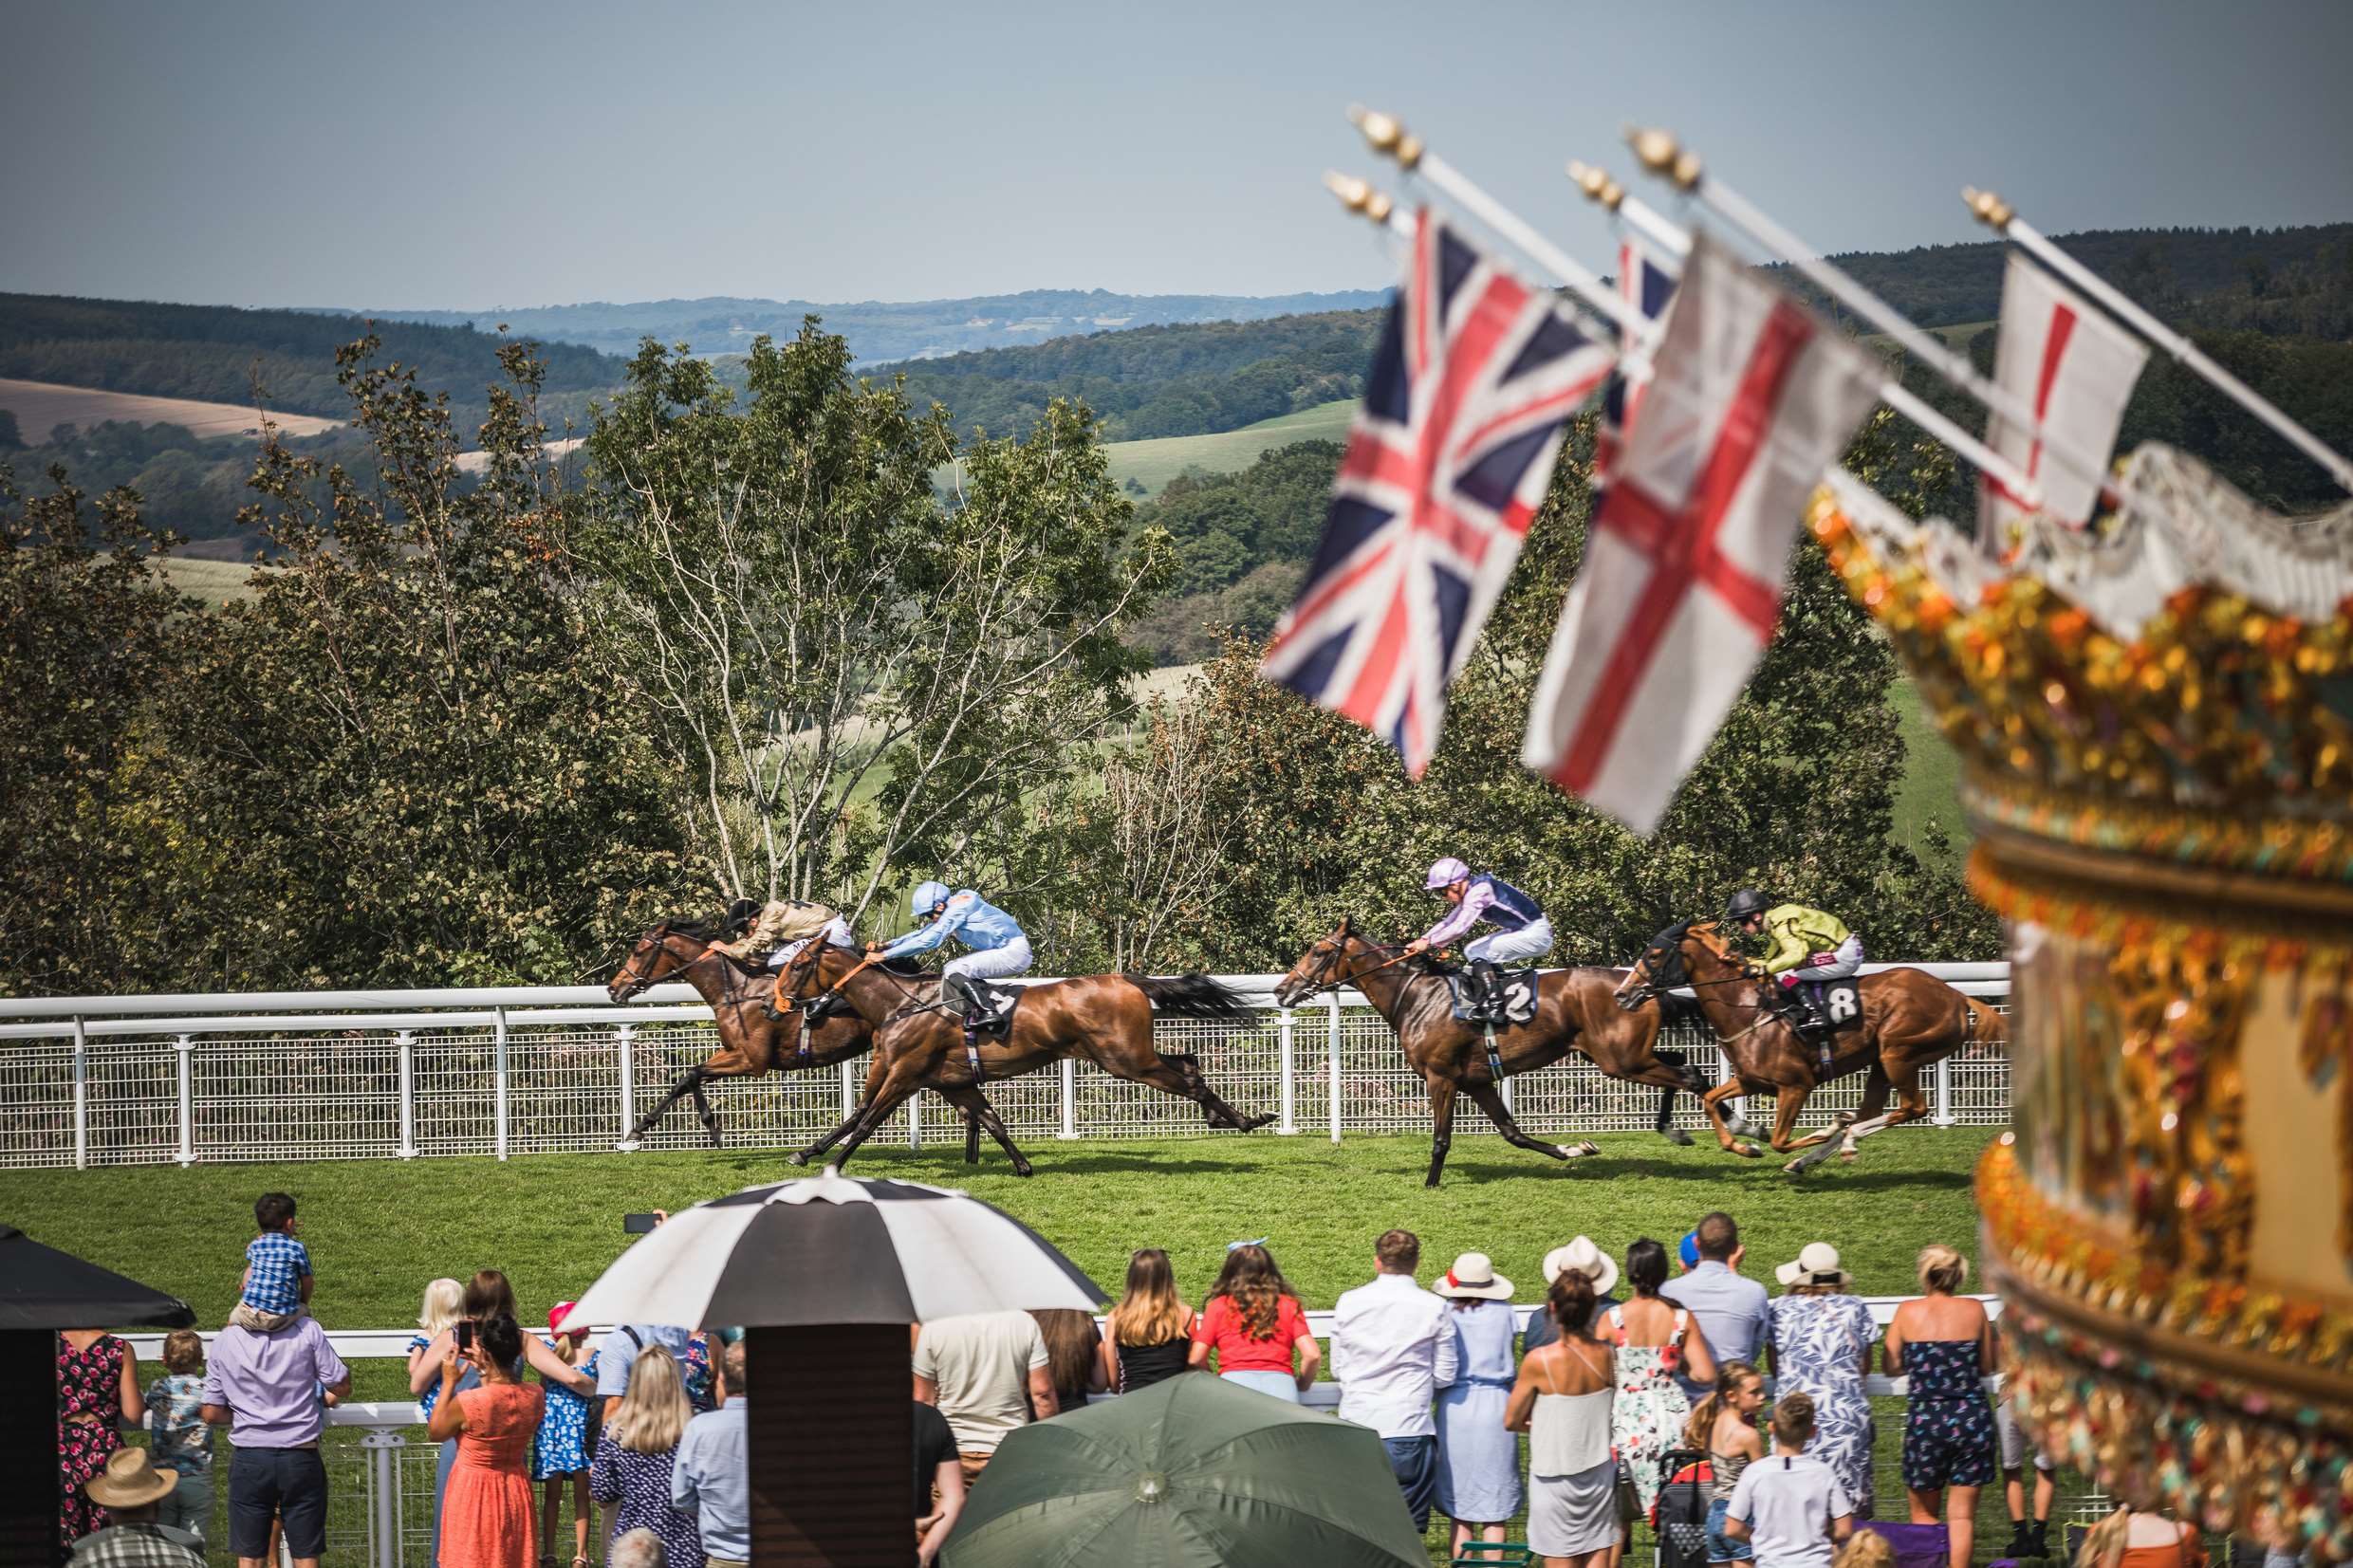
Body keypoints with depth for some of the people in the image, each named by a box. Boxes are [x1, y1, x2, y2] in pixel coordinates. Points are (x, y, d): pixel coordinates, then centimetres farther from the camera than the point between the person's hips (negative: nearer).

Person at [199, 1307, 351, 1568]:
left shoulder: (225, 1339, -2)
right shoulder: (307, 1330, -8)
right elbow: (342, 1386, -4)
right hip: (301, 1458, -1)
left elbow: (211, 1413, 1)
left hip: (250, 1459, 1)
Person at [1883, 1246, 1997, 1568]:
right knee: (1962, 1514, 6)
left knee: (1923, 1515, 12)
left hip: (1926, 1418, -1)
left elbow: (1892, 1367, 3)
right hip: (1972, 1418, 1)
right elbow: (1987, 1366, 9)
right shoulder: (1975, 1310, 0)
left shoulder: (1909, 1312, -2)